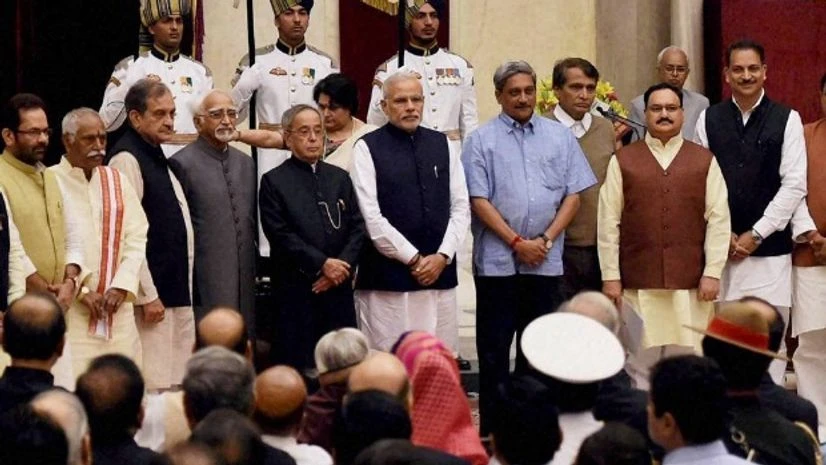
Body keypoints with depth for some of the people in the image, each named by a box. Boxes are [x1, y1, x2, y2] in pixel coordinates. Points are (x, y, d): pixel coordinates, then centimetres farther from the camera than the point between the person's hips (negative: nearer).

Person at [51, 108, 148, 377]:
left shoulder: (117, 182, 13)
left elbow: (137, 239, 8)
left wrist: (121, 286, -4)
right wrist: (80, 289, -12)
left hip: (118, 311, 4)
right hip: (70, 310, -4)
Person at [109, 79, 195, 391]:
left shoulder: (157, 158, 18)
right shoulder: (127, 160, -12)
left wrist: (185, 291, 18)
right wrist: (147, 296, -18)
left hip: (177, 294, 9)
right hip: (153, 298, -9)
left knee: (178, 386, 9)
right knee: (154, 387, -11)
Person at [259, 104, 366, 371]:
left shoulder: (340, 178, 17)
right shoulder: (274, 181, 2)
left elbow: (357, 227, 10)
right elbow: (280, 235, -7)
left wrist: (343, 266, -6)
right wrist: (323, 264, -12)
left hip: (338, 289, 4)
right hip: (295, 290, -4)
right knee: (297, 366, -6)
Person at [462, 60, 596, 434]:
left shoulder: (559, 137, 10)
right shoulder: (482, 140, 2)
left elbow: (573, 195, 6)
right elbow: (479, 200, -5)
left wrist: (546, 239, -6)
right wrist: (517, 242, -11)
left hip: (545, 261, 2)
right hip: (496, 260, -2)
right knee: (494, 349, 0)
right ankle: (492, 429, 4)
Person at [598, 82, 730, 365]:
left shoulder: (705, 161, 8)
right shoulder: (623, 161, 6)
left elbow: (718, 220, 4)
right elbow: (609, 221, 4)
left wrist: (712, 273, -3)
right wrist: (610, 276, -1)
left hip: (691, 283, 0)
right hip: (638, 284, 0)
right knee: (640, 361, 0)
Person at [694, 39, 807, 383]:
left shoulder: (787, 120, 2)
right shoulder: (709, 119, 7)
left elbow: (794, 185, -3)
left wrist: (755, 235, -7)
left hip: (769, 250, -1)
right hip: (721, 248, 2)